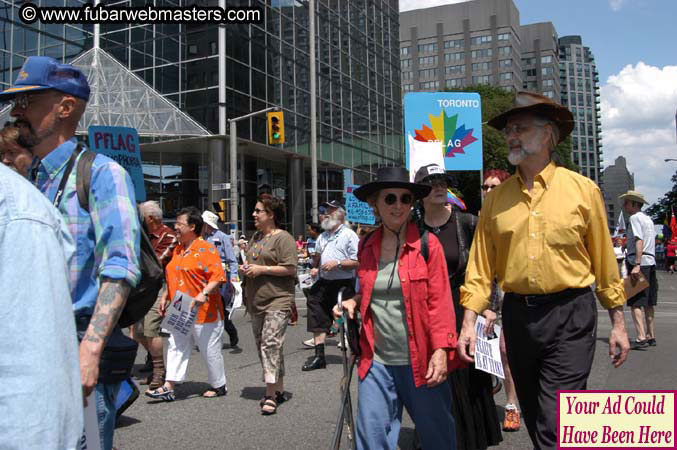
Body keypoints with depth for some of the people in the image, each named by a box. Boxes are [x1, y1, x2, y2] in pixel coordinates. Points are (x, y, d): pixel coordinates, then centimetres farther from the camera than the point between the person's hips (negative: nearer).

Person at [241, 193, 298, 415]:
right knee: (262, 345, 12)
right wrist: (245, 268, 7)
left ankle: (271, 395, -13)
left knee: (270, 344, -16)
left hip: (277, 300, -9)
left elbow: (290, 268, -15)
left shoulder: (283, 238, -9)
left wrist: (261, 269, -17)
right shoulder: (255, 237, 17)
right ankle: (278, 389, 22)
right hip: (256, 300, 9)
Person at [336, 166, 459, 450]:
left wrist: (441, 351, -15)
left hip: (420, 361, -3)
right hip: (377, 361, 3)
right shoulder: (367, 246, 7)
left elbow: (440, 302, -8)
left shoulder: (427, 244, -6)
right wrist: (354, 302, 2)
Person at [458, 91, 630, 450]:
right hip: (517, 315, 4)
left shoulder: (583, 190, -3)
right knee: (535, 420, 18)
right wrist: (469, 321, -3)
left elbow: (604, 260, 0)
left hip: (570, 316, -3)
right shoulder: (496, 198, 3)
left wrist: (618, 322, 3)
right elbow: (481, 265, 2)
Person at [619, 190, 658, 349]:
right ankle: (650, 336, 19)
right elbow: (652, 242, 20)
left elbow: (639, 241, -18)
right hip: (651, 262, 9)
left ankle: (641, 337, -18)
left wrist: (636, 265, -24)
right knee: (648, 303, 14)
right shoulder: (648, 219, 21)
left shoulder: (635, 218, -7)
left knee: (635, 303, -11)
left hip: (639, 262, -9)